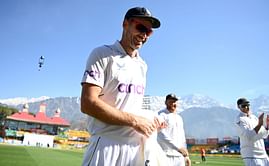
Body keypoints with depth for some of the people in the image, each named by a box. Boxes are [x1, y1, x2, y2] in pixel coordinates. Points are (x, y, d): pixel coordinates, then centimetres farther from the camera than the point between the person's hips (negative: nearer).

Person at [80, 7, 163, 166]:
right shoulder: (103, 55, -7)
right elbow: (88, 104, -18)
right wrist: (134, 121, -16)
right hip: (107, 146, -6)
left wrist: (148, 121, 2)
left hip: (136, 146, 7)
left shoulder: (142, 65, 15)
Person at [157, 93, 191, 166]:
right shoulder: (161, 115, -5)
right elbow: (162, 135, -19)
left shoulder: (179, 118, 21)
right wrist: (178, 148, -26)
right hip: (166, 155, -8)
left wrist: (186, 155, 17)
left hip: (179, 156, 8)